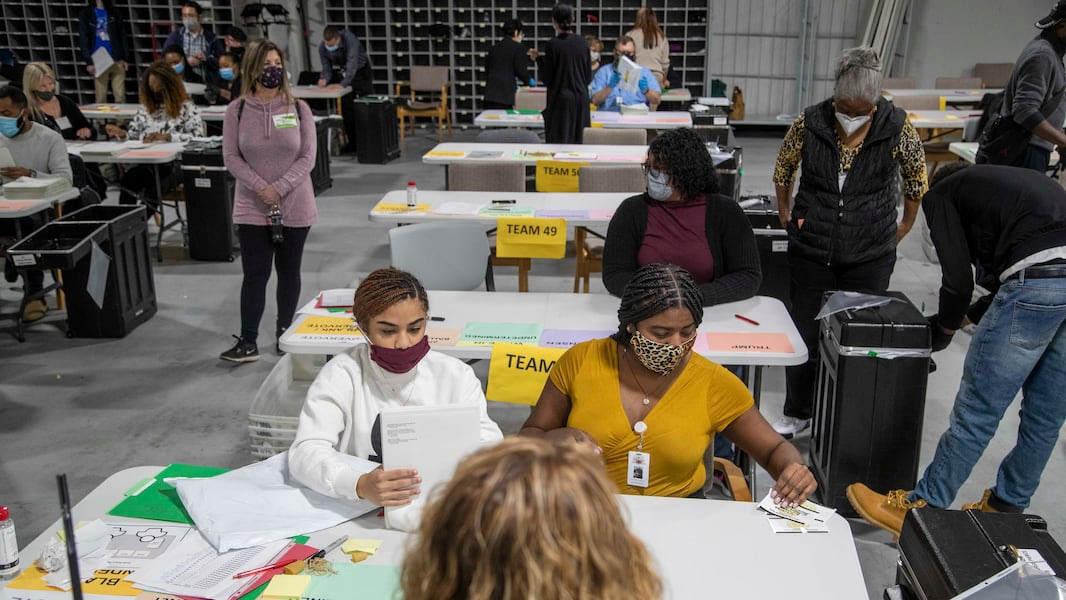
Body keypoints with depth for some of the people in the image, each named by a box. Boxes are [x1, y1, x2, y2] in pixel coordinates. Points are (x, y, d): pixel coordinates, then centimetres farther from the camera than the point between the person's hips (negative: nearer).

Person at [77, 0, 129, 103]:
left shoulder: (115, 13, 13)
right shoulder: (85, 14, 5)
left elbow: (122, 37, 12)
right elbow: (83, 40, 0)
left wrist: (125, 58, 3)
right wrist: (88, 62, -8)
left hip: (117, 60, 2)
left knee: (120, 96, -1)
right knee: (101, 98, -1)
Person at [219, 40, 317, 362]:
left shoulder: (298, 108, 0)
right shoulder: (237, 110, 1)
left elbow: (307, 157, -4)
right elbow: (231, 157, -2)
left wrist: (280, 188, -15)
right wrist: (261, 188, -15)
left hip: (295, 206, 1)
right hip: (252, 208, -1)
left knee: (289, 271, 10)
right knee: (255, 273, -2)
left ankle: (284, 333, 24)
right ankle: (248, 342, 5)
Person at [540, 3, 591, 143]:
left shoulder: (553, 44, -11)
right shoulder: (582, 42, 3)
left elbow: (546, 78, -8)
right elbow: (588, 76, 8)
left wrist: (539, 59, 5)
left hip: (560, 99, -4)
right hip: (581, 98, 5)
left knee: (559, 142, 0)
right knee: (579, 140, 9)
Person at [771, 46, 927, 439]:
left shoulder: (897, 129, -10)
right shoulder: (809, 123, -8)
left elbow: (916, 178, 7)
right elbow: (783, 169, 10)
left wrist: (905, 225, 11)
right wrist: (784, 213, 13)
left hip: (871, 255, -1)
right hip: (811, 249, 1)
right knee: (804, 333, 9)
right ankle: (797, 413, 27)